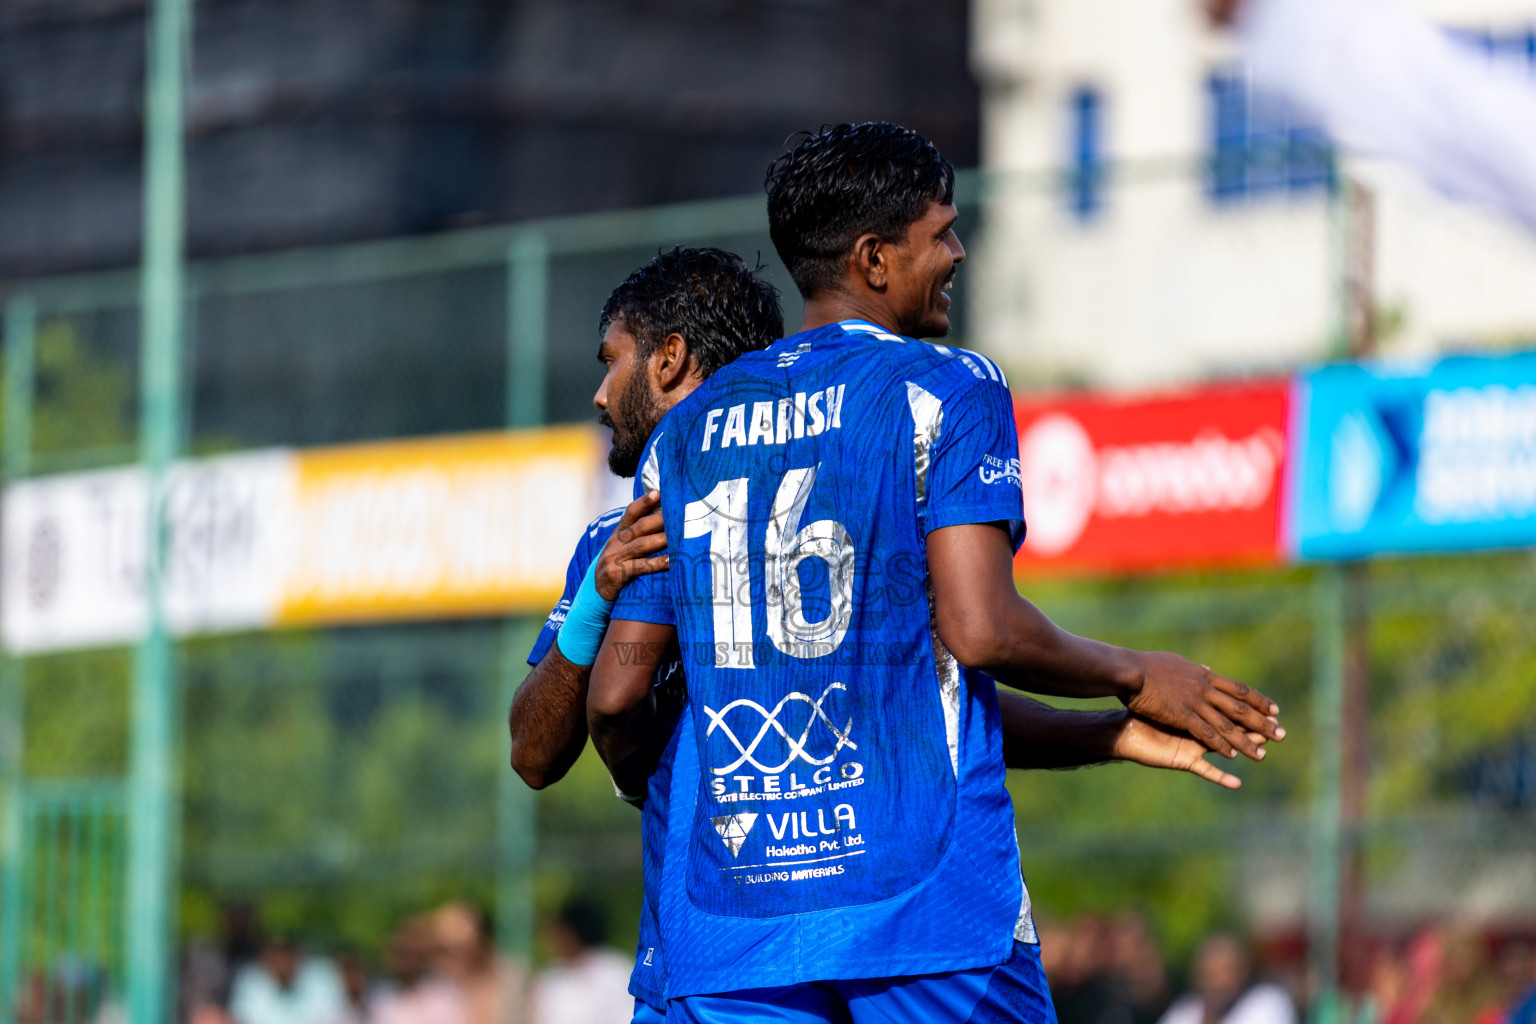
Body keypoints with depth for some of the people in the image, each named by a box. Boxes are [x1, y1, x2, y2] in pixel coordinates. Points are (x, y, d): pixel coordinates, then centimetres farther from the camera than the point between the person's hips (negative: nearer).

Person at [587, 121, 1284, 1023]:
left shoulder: (687, 431, 13)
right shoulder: (946, 390, -3)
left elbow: (617, 694, 10)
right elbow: (979, 628, -14)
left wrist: (643, 794, 31)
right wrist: (1135, 678, 2)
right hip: (926, 890, -5)